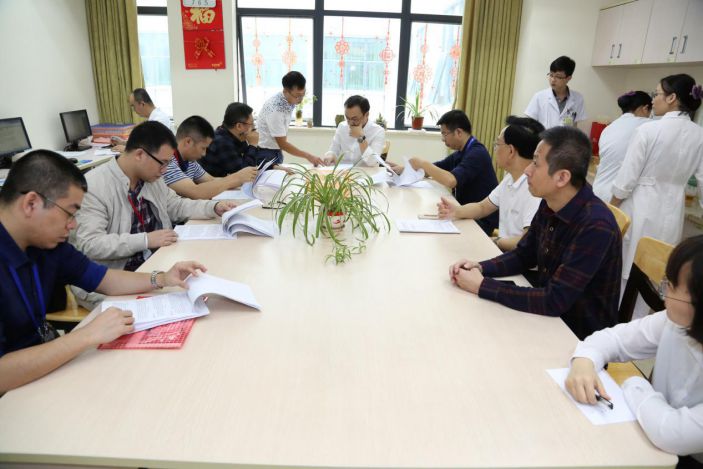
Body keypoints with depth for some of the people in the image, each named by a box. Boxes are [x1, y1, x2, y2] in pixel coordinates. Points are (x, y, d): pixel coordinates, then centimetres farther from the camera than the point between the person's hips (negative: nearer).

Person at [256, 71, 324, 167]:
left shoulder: (290, 101, -3)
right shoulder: (275, 108, -25)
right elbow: (282, 144, -22)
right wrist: (308, 156, -22)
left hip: (276, 151, 7)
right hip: (265, 154, -7)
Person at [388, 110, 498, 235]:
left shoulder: (477, 153, -19)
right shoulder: (461, 153, 9)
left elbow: (451, 181, -33)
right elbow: (435, 169, 20)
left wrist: (422, 164, -19)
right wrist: (403, 169, 6)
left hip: (481, 221, -8)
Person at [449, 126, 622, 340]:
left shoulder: (595, 226, -28)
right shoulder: (549, 205, -5)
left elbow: (555, 301, -30)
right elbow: (523, 255, 8)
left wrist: (481, 286, -25)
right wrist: (480, 268, -10)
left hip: (580, 336, -6)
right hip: (547, 315, 6)